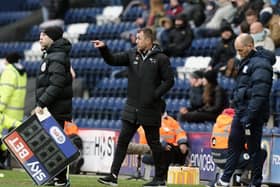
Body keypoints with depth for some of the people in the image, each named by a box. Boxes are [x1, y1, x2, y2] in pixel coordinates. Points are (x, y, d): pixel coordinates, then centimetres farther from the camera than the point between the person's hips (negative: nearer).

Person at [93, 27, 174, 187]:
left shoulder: (161, 58, -6)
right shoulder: (132, 55, 8)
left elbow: (169, 80, -7)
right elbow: (113, 60, 1)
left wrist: (154, 95, -14)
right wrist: (103, 49, -16)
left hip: (150, 109, -5)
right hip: (132, 108, 5)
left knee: (154, 143, 4)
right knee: (122, 141, -1)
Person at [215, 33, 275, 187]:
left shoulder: (260, 64, -16)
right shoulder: (246, 62, 16)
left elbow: (259, 94, -23)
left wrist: (249, 117, -25)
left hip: (252, 114, -10)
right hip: (240, 112, 10)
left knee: (254, 149, -2)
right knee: (234, 145, 13)